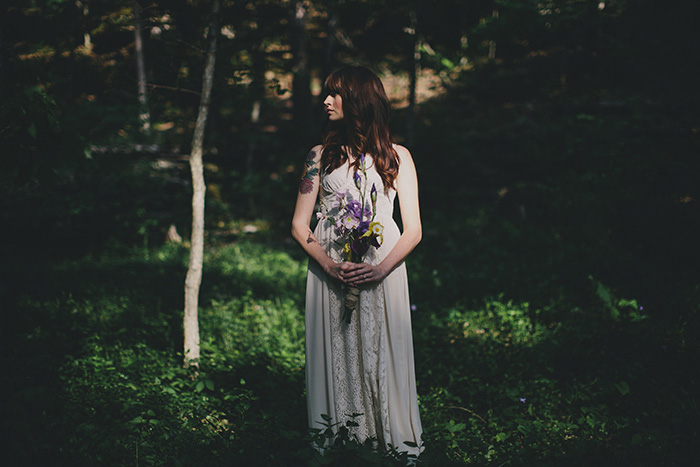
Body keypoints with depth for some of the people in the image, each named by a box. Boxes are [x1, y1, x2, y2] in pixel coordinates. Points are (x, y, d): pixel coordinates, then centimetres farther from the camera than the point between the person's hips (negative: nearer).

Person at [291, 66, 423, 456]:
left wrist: (381, 268, -14)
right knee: (335, 355, 0)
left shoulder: (396, 156, 8)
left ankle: (389, 440, 6)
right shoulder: (322, 156, 14)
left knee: (381, 356, -3)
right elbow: (300, 224, 8)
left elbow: (413, 230, 3)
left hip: (382, 273, -1)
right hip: (329, 272, 2)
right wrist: (329, 265, -10)